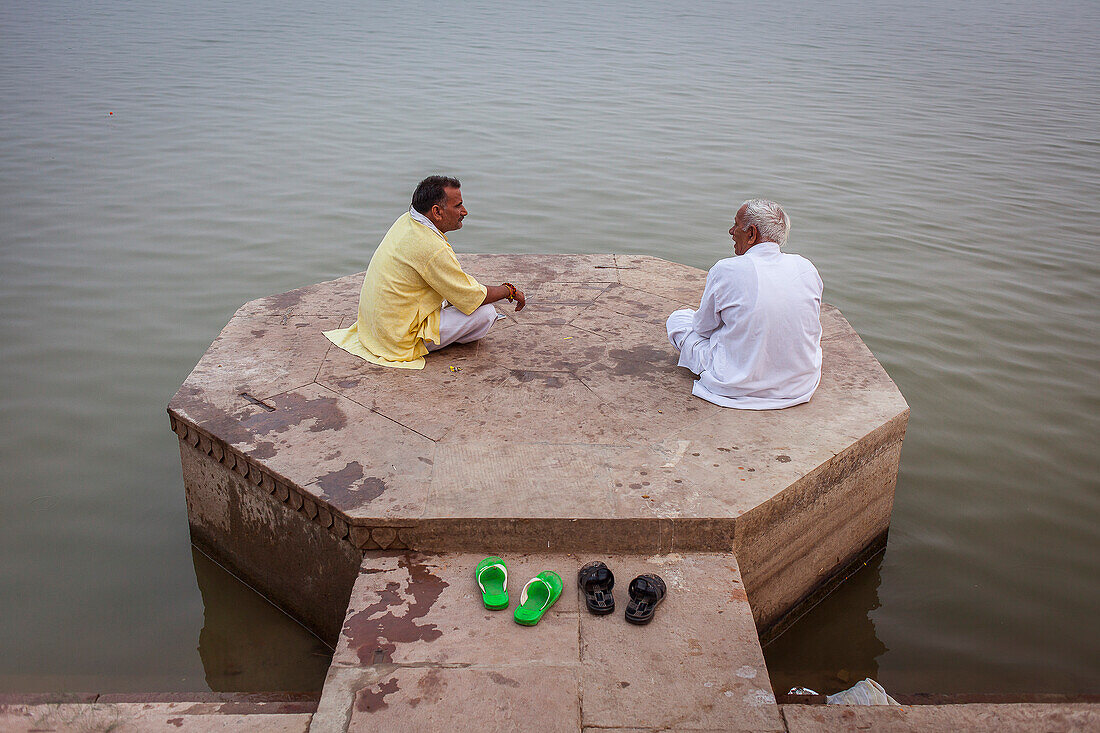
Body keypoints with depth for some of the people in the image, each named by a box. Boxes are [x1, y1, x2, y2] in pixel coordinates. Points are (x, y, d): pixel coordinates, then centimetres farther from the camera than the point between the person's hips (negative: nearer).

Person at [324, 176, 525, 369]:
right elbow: (471, 298, -19)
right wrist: (510, 291, -3)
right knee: (486, 312, -11)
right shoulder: (432, 249, -27)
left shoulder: (406, 220, 1)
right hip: (400, 341, -9)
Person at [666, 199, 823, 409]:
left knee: (678, 318, 14)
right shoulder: (806, 268, -4)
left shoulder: (725, 270, -17)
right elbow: (811, 329, 12)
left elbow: (703, 327, -1)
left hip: (739, 388, -5)